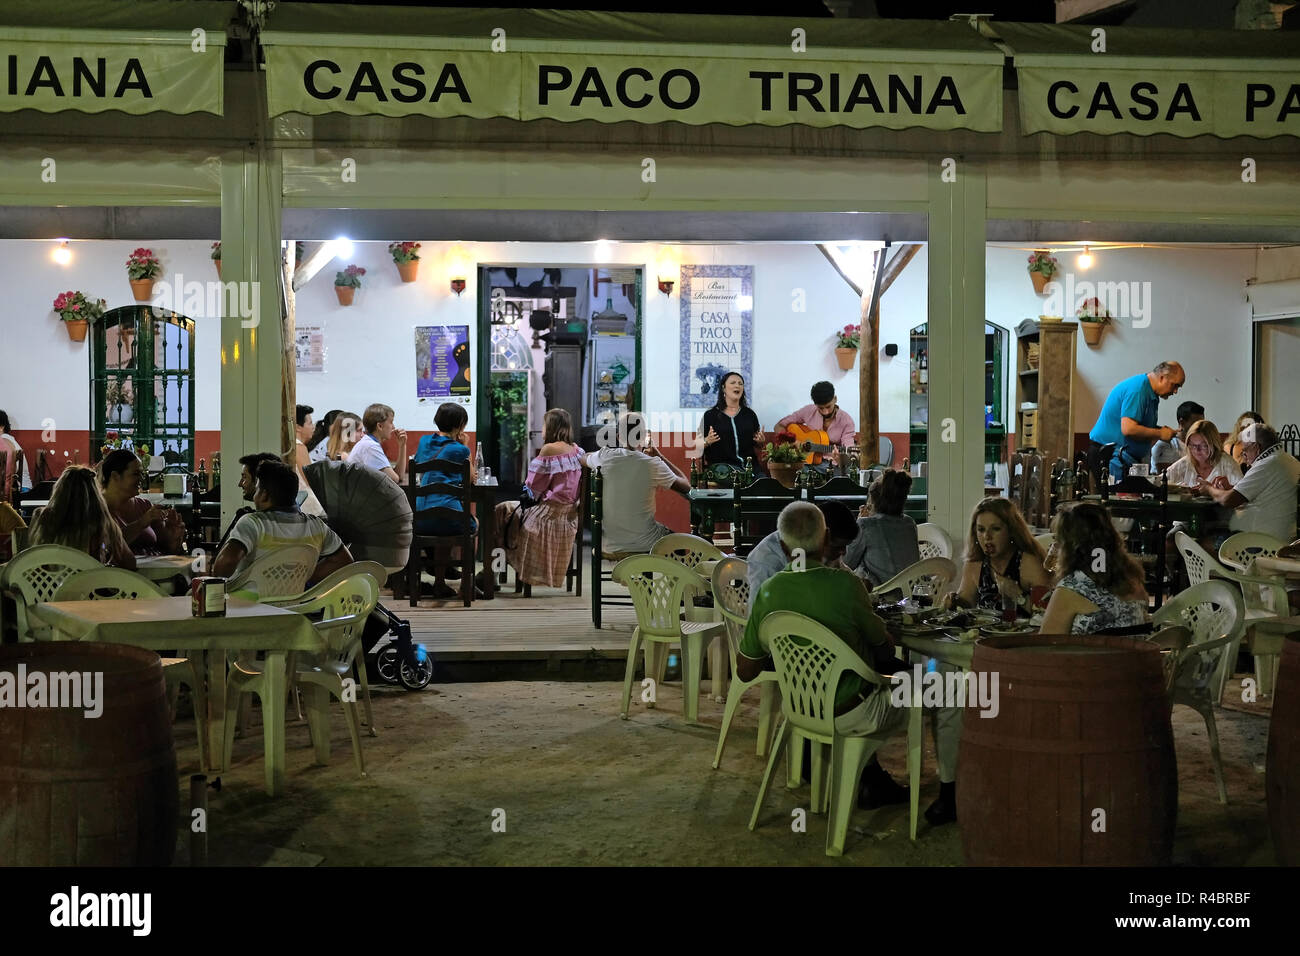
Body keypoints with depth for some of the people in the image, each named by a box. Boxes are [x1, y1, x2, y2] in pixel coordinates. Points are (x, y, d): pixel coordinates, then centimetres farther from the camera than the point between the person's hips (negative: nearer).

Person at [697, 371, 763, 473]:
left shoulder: (749, 414, 15)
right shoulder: (710, 415, 6)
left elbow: (756, 444, 21)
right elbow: (697, 445, 6)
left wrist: (759, 441, -1)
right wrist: (707, 441, -14)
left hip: (748, 465, 3)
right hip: (720, 466, -3)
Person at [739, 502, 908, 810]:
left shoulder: (768, 591, -9)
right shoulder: (844, 583, -23)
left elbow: (746, 672, -1)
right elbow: (885, 646, -9)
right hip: (849, 715, -6)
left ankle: (874, 781, 34)